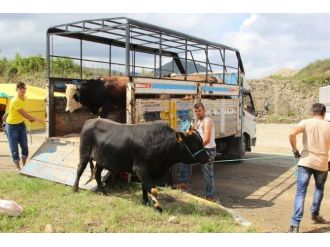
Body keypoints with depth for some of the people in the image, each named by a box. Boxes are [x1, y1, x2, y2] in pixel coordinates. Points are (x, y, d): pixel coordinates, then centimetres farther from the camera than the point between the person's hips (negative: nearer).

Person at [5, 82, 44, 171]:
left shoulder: (24, 98, 0)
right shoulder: (15, 101, -26)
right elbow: (24, 114, -24)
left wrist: (30, 119, 3)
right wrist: (36, 119, -17)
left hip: (21, 124, 8)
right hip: (12, 126, -8)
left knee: (25, 147, 11)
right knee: (14, 149, 2)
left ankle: (24, 166, 26)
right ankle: (18, 168, 14)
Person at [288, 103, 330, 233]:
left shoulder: (306, 122, -1)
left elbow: (292, 134, -18)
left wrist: (295, 150, -5)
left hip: (305, 162, -2)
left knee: (300, 193, -2)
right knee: (319, 189, 28)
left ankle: (295, 224, -11)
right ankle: (315, 215, 37)